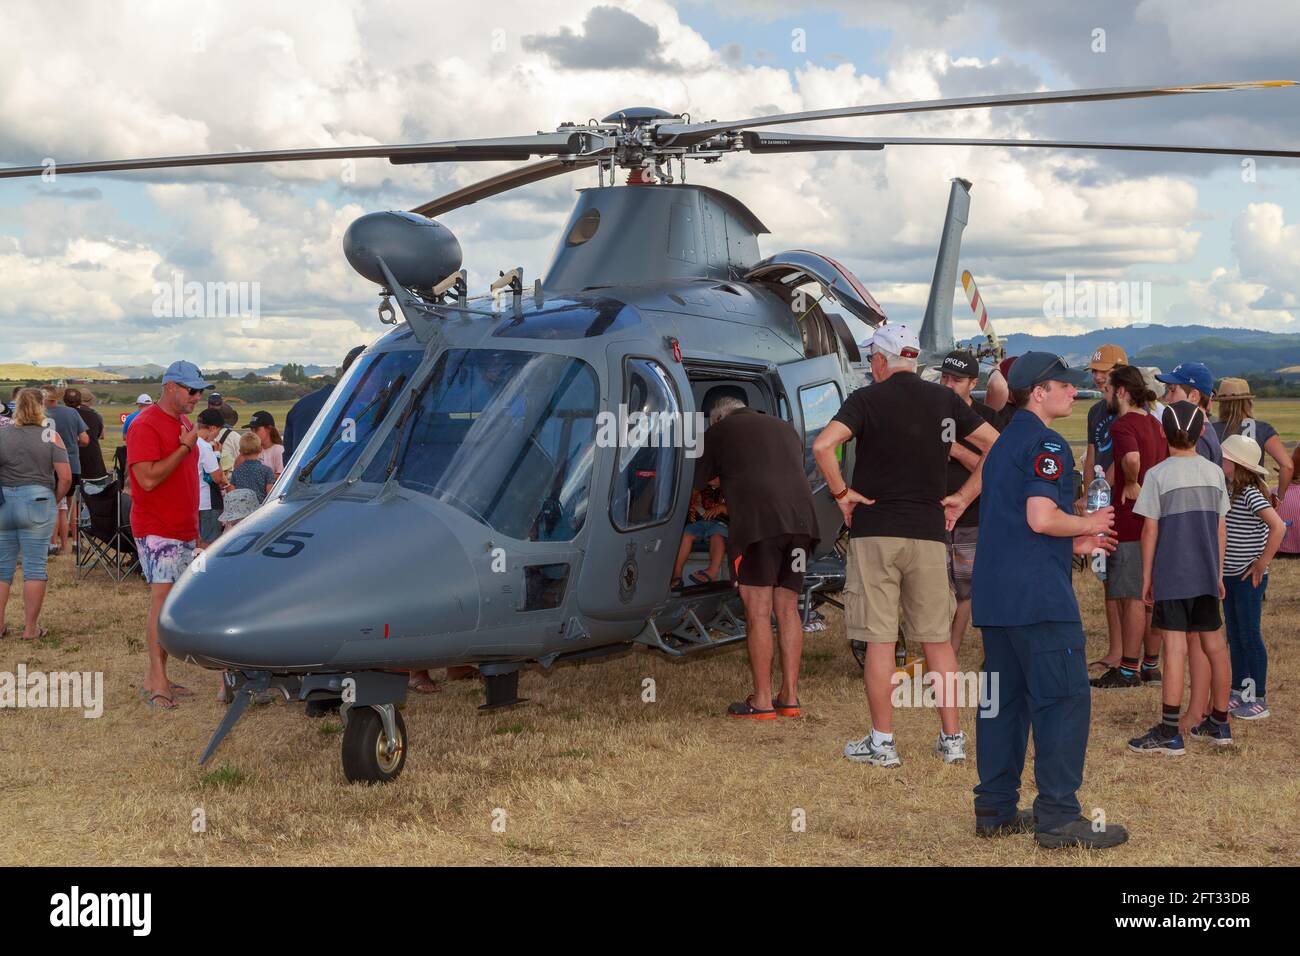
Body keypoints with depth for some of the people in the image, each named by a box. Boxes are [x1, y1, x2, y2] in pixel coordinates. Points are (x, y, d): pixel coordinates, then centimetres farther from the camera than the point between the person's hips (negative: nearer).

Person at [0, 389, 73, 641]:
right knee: (35, 566, 4)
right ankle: (31, 627, 7)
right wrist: (54, 501, 8)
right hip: (38, 502, -2)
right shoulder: (50, 436, -4)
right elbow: (65, 477, -7)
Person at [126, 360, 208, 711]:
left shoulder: (184, 424, 16)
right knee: (162, 596, -13)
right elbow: (148, 478, -23)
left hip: (185, 529, 8)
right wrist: (185, 447, -17)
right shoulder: (146, 425, -13)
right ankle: (157, 682, -13)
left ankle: (157, 679, 10)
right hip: (157, 529, -8)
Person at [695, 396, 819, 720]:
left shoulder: (718, 432, 15)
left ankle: (761, 701, -4)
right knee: (787, 608, 11)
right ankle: (789, 697, 11)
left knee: (758, 611, -3)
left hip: (758, 522, -5)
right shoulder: (786, 429, 29)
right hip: (801, 520, 5)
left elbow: (695, 482, 18)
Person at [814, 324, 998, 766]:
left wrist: (842, 493, -7)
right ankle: (952, 738, 13)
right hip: (930, 532, 4)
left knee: (879, 639, 1)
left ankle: (882, 742, 5)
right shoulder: (945, 399, 7)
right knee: (937, 637, 10)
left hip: (875, 531, -3)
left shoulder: (867, 399, -5)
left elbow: (823, 445, -20)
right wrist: (962, 498, 10)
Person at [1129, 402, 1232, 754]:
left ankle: (1169, 733, -5)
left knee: (1175, 648, -6)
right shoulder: (1214, 472, 6)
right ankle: (1219, 724, 24)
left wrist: (1146, 577, 1)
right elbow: (1220, 527, 10)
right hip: (1206, 576, 5)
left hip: (1171, 576, -5)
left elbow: (1150, 530, -8)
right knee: (1214, 646, 13)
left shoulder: (1157, 475, -8)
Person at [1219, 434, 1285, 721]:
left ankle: (1259, 700, 6)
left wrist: (1262, 563, -23)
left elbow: (1278, 527, -29)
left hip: (1249, 578, -8)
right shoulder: (1229, 490, 7)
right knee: (1234, 636, 15)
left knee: (1250, 636, -2)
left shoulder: (1250, 494, -19)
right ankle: (1239, 692, 25)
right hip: (1229, 576, 8)